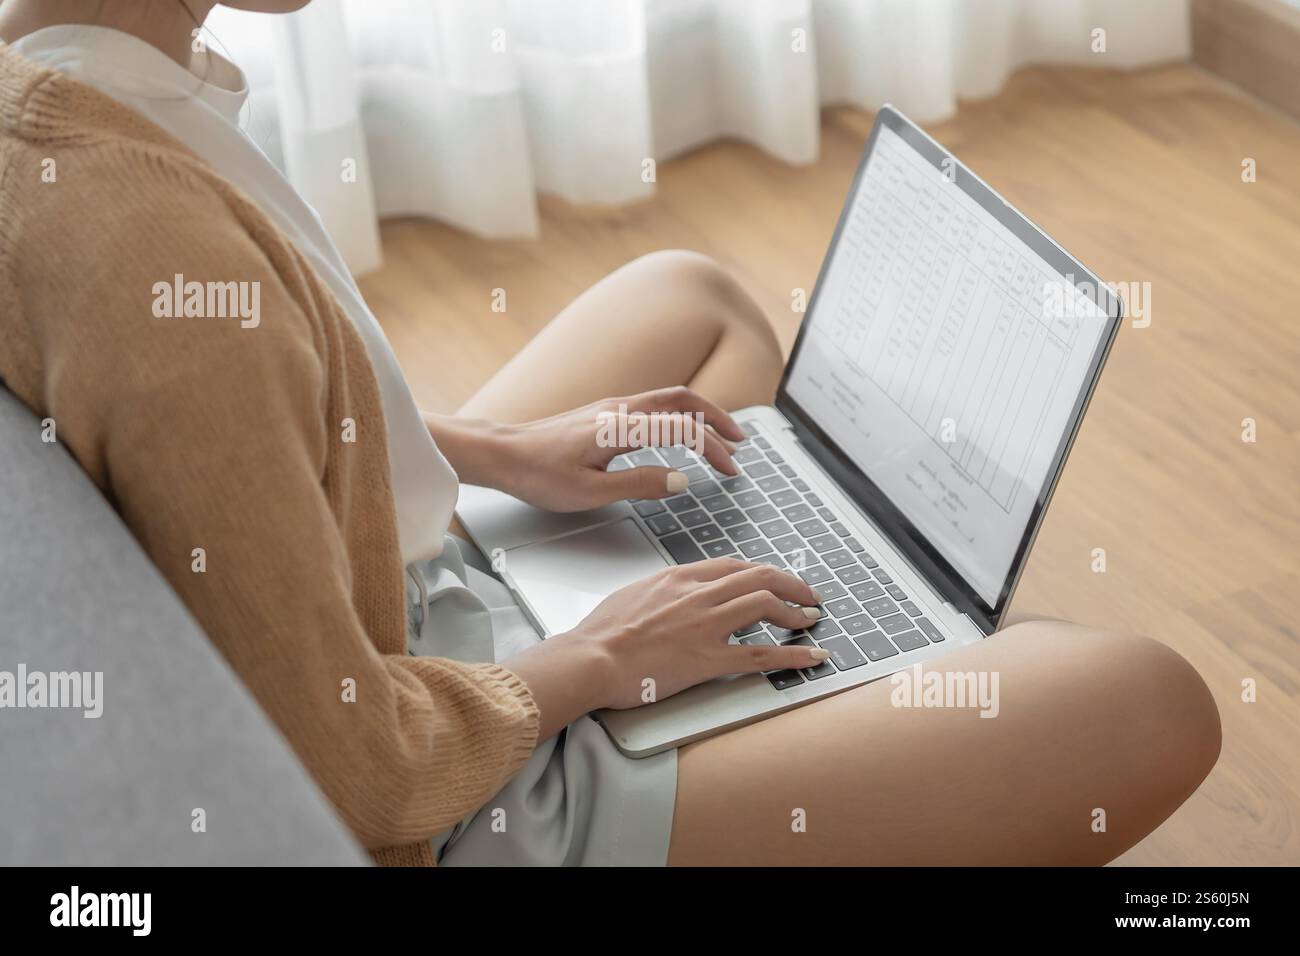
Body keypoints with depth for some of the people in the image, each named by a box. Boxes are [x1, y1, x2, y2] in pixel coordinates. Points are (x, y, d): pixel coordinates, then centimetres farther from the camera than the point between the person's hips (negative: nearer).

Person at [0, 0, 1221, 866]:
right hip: (464, 810, -10)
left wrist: (491, 450, 4)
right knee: (1150, 708, -12)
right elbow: (354, 773, -29)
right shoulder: (157, 254, -36)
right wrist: (600, 663, -12)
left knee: (692, 296, 25)